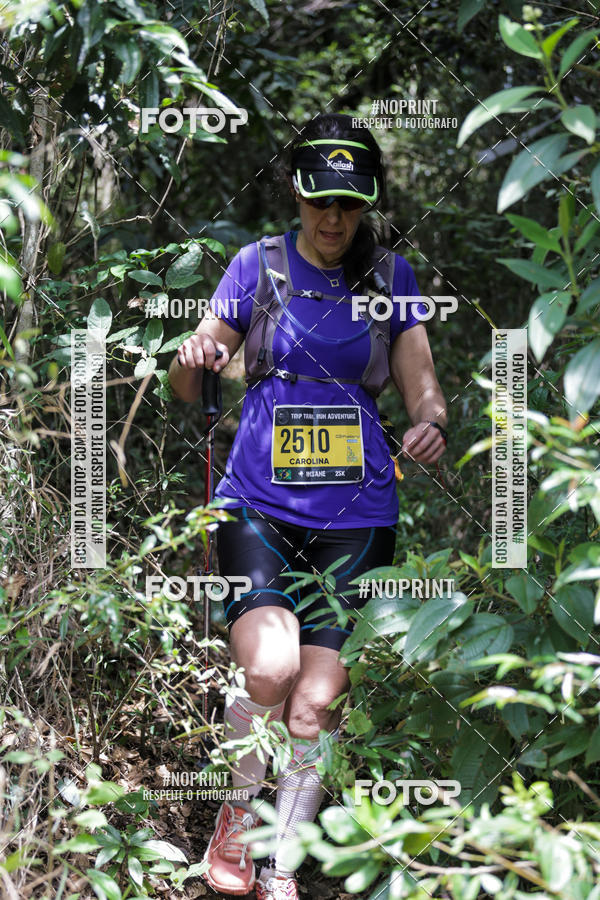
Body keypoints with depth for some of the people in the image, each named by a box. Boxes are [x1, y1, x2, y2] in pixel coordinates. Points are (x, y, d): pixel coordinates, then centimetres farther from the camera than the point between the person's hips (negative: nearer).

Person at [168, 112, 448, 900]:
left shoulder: (391, 276, 8)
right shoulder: (258, 266, 5)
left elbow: (423, 386, 7)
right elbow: (187, 386, 6)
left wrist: (432, 422, -17)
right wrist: (192, 356, -18)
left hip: (356, 515, 1)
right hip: (259, 502, -1)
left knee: (316, 703, -6)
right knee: (269, 667, -22)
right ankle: (242, 808, 5)